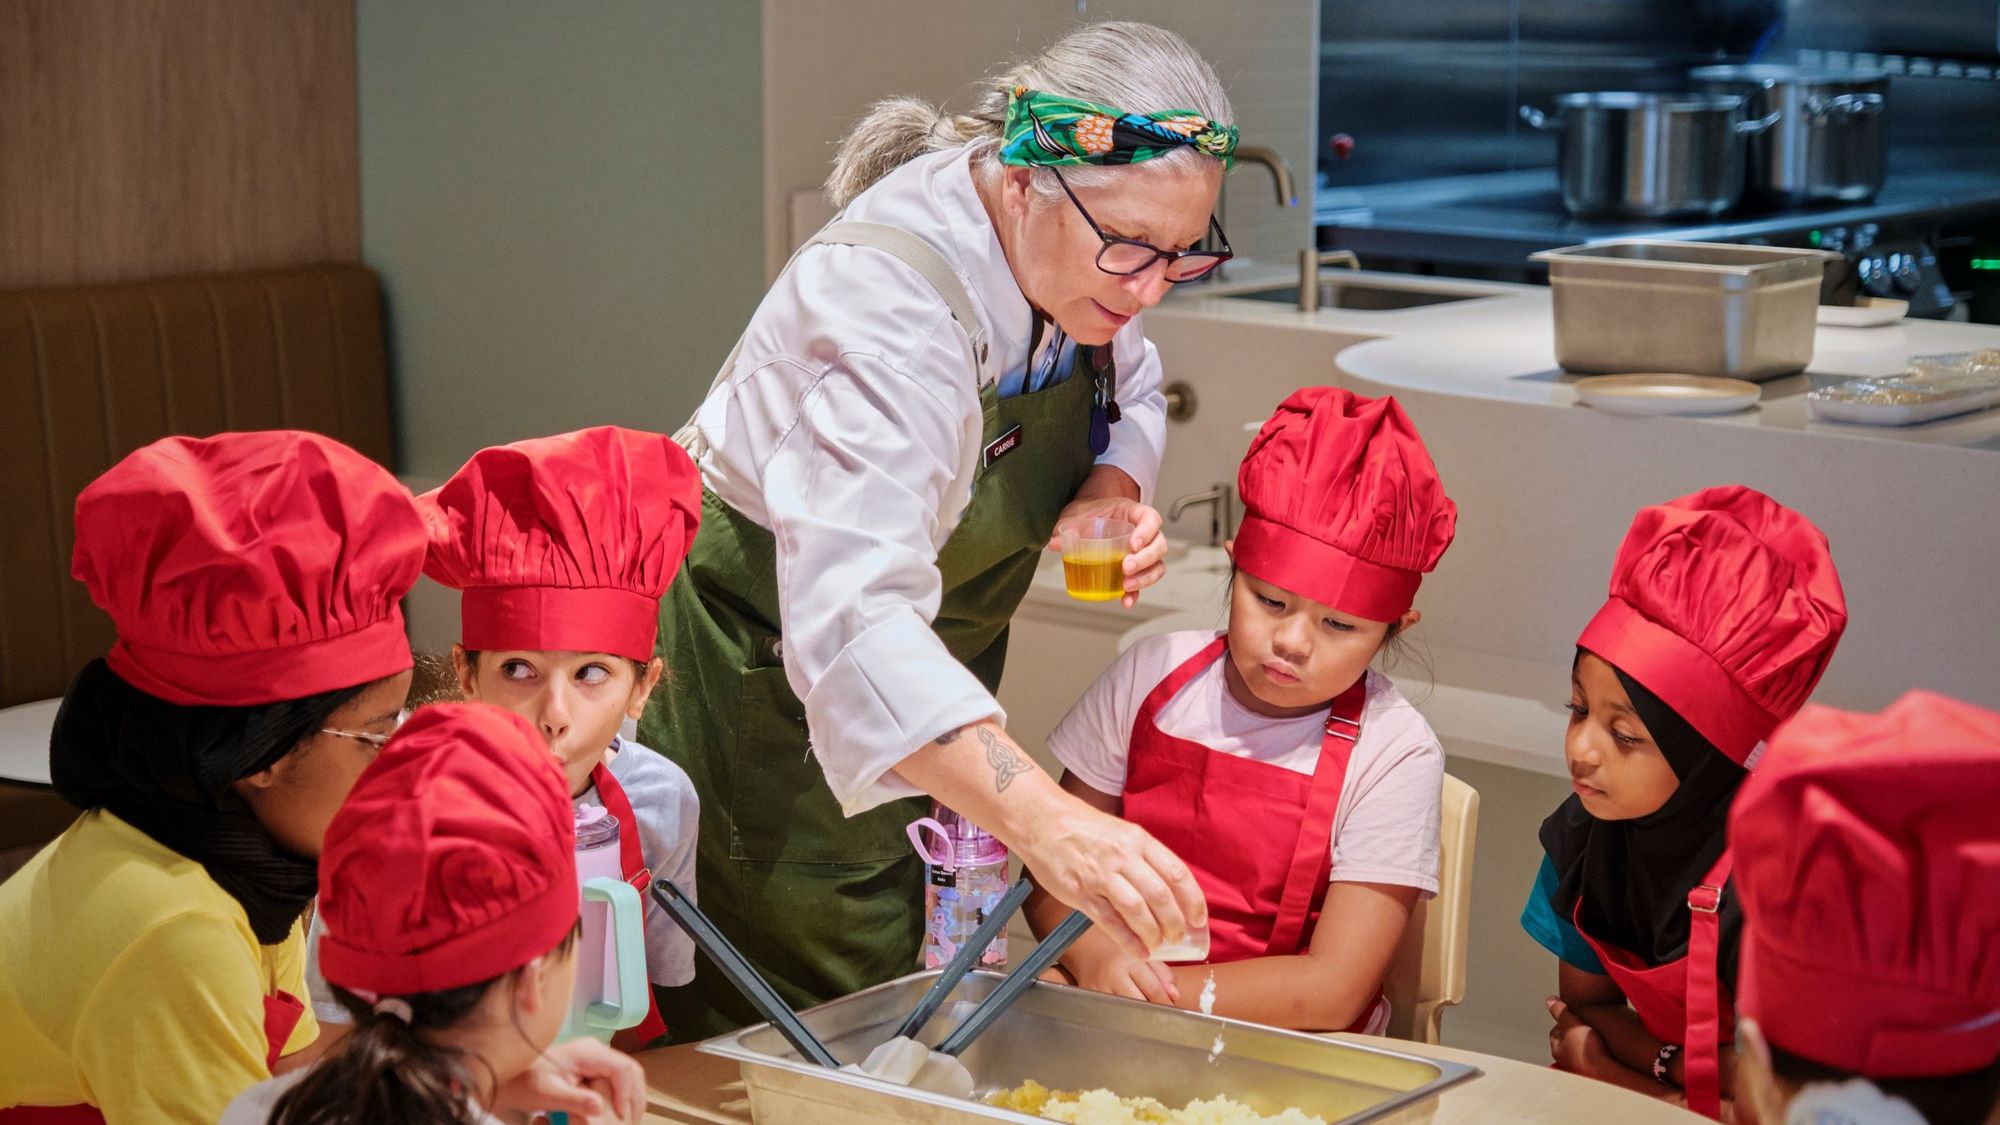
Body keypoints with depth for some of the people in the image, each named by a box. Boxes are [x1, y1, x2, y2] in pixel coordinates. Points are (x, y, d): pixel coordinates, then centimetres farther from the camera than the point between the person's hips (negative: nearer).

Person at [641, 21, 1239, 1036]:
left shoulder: (1080, 254, -13)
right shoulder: (889, 300, -37)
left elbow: (1125, 392, 10)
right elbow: (853, 622, -50)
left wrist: (1113, 489, -15)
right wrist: (1042, 821, -62)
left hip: (936, 678, 8)